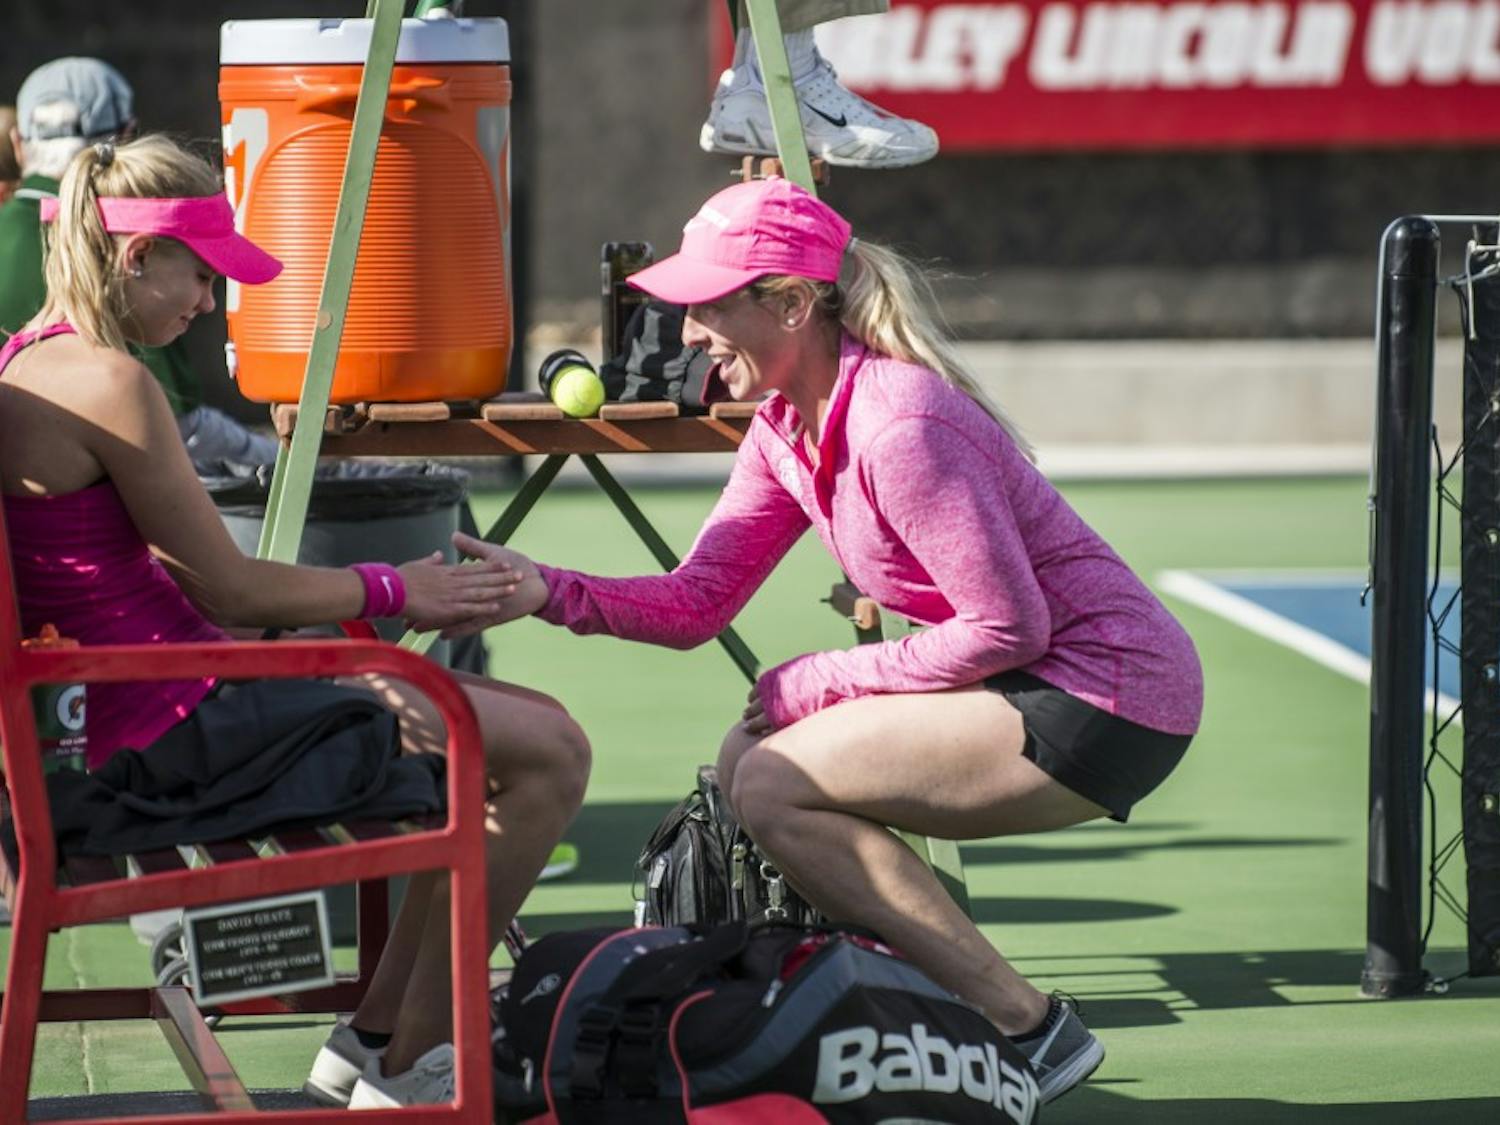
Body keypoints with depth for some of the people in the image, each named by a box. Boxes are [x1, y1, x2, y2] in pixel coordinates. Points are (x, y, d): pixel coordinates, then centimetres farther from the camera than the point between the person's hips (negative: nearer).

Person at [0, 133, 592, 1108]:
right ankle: (411, 1067, -1)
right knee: (549, 753, -11)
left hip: (151, 715, 11)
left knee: (524, 726, 18)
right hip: (191, 721, -11)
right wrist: (388, 591, 1)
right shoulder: (108, 382, -18)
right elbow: (230, 590, -15)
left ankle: (375, 1035, 20)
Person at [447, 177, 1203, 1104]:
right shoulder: (786, 429, 7)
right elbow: (695, 603, 5)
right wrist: (549, 592, -11)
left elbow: (1007, 628, -22)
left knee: (777, 785, -15)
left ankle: (1028, 1029, -11)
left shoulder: (900, 425, -23)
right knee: (749, 763, 8)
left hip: (1112, 698, -10)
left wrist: (820, 684, -13)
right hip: (1042, 686, 10)